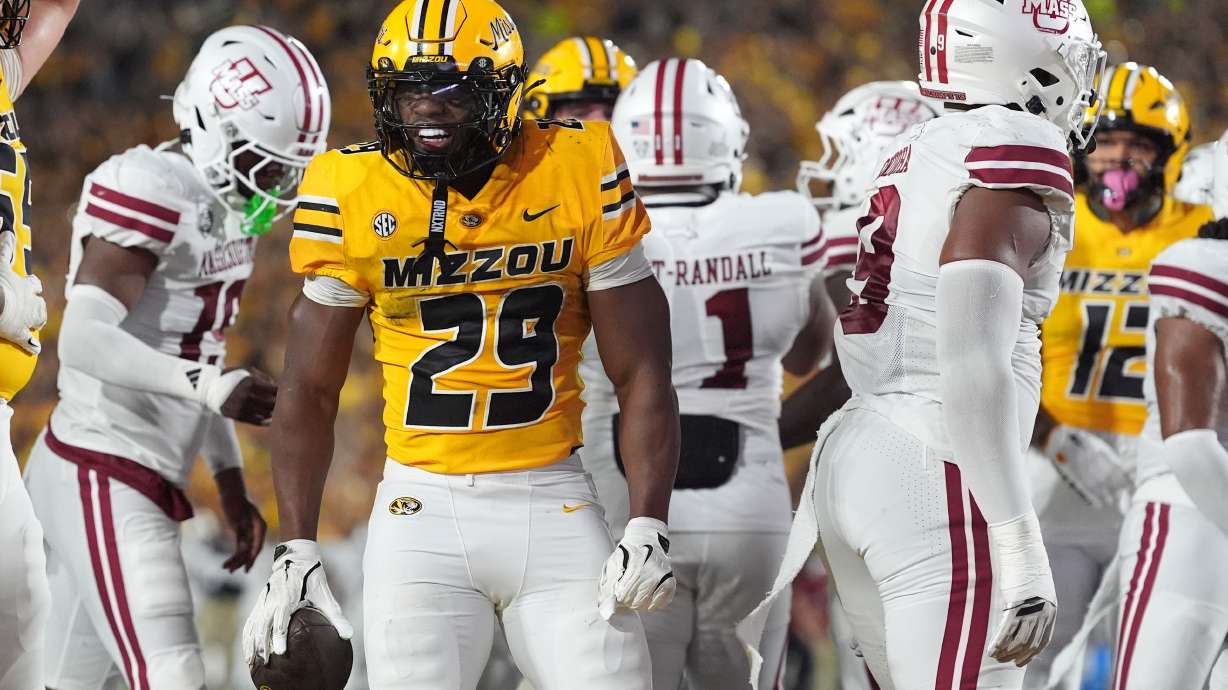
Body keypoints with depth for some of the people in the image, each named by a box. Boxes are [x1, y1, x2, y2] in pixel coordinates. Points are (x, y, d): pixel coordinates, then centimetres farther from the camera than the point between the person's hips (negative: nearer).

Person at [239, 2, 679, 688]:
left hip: (552, 503, 0)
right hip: (423, 505, 0)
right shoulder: (354, 193, -2)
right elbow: (311, 390, 7)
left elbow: (642, 376, 0)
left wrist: (649, 530, -10)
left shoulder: (580, 175, -4)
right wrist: (296, 549, 0)